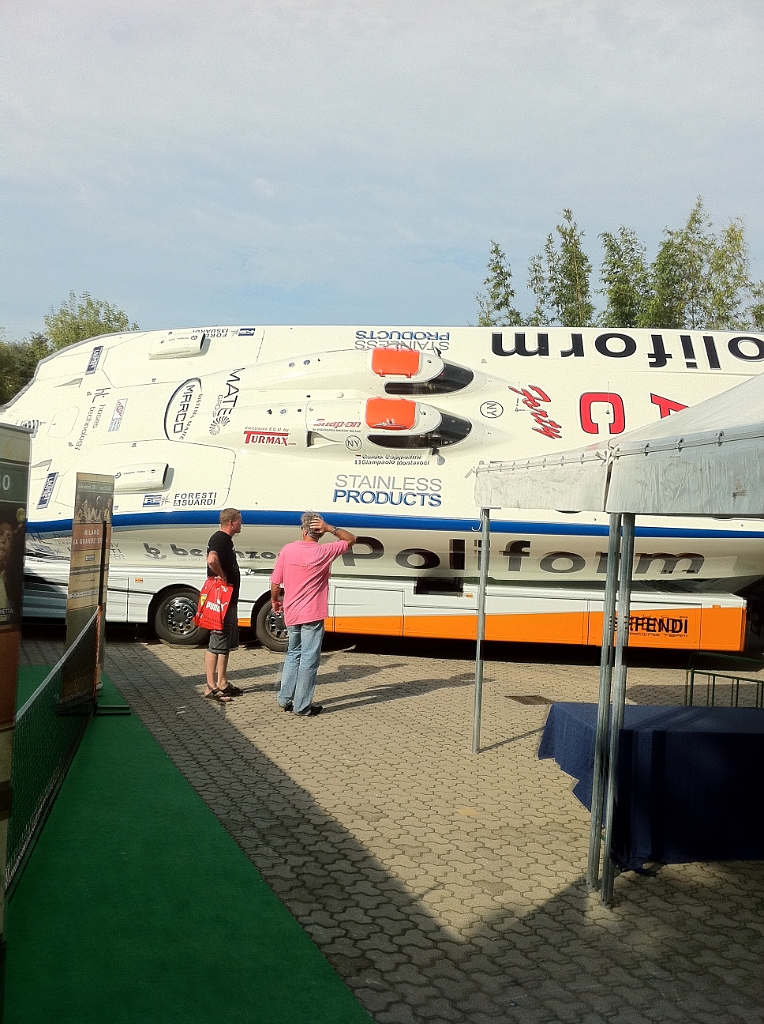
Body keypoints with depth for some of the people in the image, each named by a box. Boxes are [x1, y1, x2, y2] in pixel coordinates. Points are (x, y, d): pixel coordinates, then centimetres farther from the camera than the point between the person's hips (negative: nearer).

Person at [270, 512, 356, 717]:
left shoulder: (287, 550, -3)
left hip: (291, 613, 4)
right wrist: (330, 528, -8)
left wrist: (275, 600, 19)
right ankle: (302, 706, 5)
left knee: (293, 654, 20)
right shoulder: (324, 552, -11)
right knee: (309, 659, 2)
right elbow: (351, 539, 1)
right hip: (312, 615, -4)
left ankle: (285, 698, 22)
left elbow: (275, 582, 2)